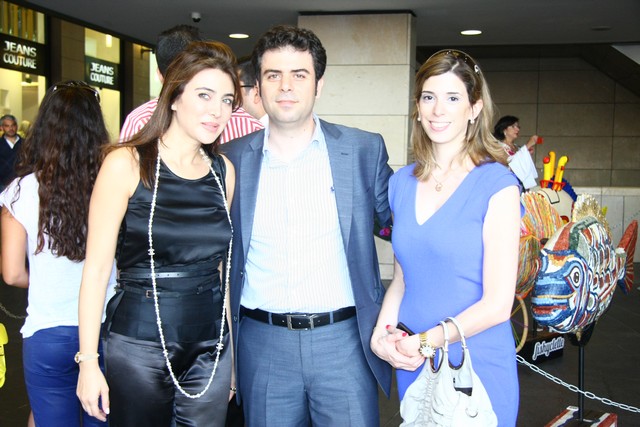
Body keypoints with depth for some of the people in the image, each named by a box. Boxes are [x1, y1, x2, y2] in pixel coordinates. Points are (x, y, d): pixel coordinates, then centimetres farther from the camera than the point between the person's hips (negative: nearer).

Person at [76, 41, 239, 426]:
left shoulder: (223, 171, 5)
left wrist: (230, 351, 14)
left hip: (210, 346, 4)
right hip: (140, 345, -4)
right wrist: (88, 363, -10)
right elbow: (97, 267, -8)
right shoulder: (127, 163, -9)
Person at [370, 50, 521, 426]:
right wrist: (381, 335, -5)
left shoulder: (497, 185, -12)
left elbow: (497, 304, -15)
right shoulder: (402, 183, 4)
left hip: (478, 367, -5)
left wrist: (423, 342, -11)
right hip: (412, 366, 5)